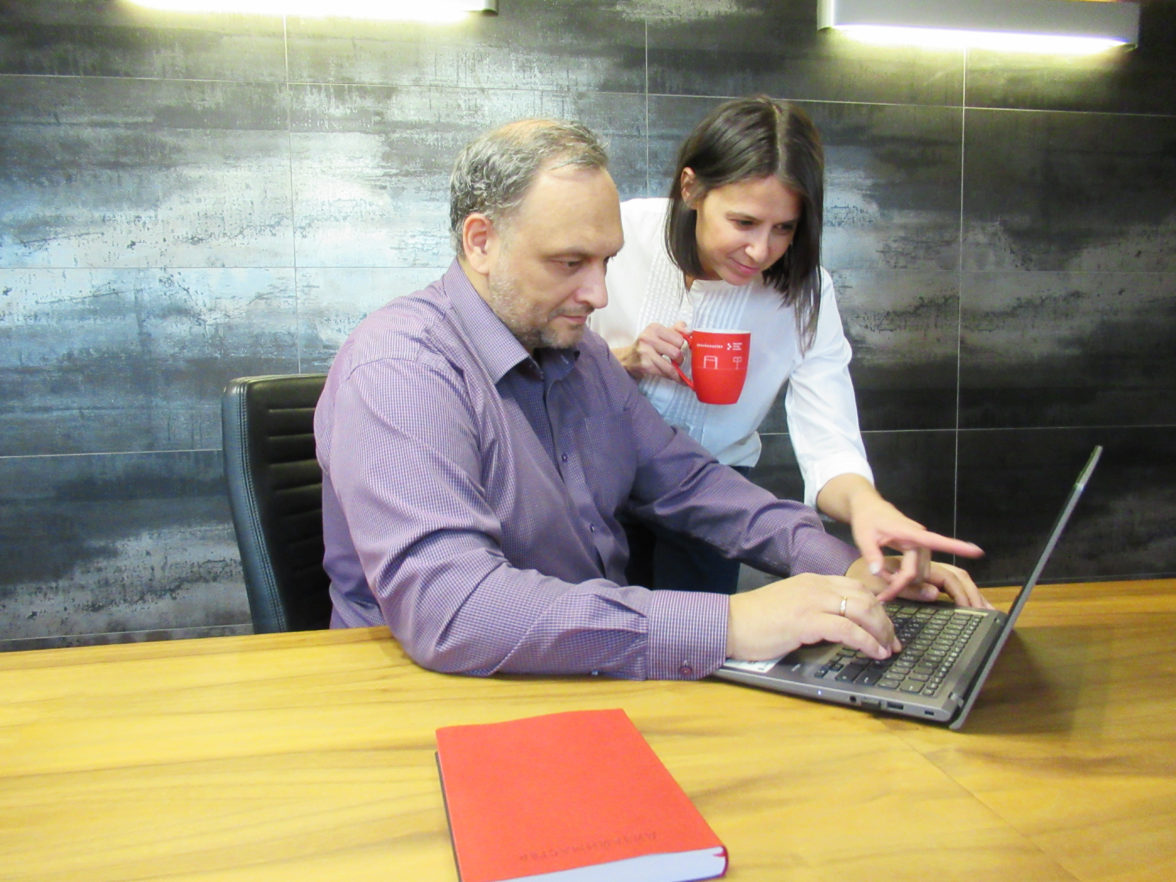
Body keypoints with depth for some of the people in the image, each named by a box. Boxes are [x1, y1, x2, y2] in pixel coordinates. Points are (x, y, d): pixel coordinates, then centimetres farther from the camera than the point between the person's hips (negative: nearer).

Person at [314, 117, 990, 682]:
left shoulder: (577, 350, 8)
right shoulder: (397, 367, -20)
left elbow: (686, 482, 15)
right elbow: (446, 608, -33)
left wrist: (845, 568, 0)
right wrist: (725, 626, -33)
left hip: (594, 675, 7)